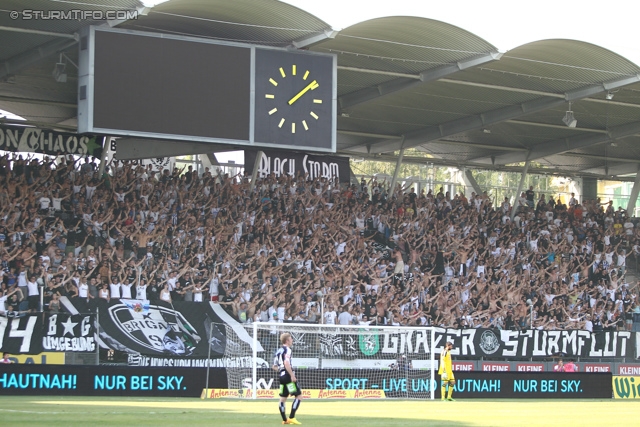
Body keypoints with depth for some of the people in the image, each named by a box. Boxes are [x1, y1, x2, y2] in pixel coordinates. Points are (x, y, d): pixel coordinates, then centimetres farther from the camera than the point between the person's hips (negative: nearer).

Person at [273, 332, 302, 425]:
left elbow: (275, 366, 20)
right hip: (288, 376, -9)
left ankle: (284, 420, 15)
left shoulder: (278, 351, 16)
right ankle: (291, 418, -10)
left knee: (283, 398, 11)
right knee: (298, 395, -5)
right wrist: (292, 375, -23)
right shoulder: (287, 350, -10)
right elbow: (286, 363, -24)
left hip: (281, 376, 9)